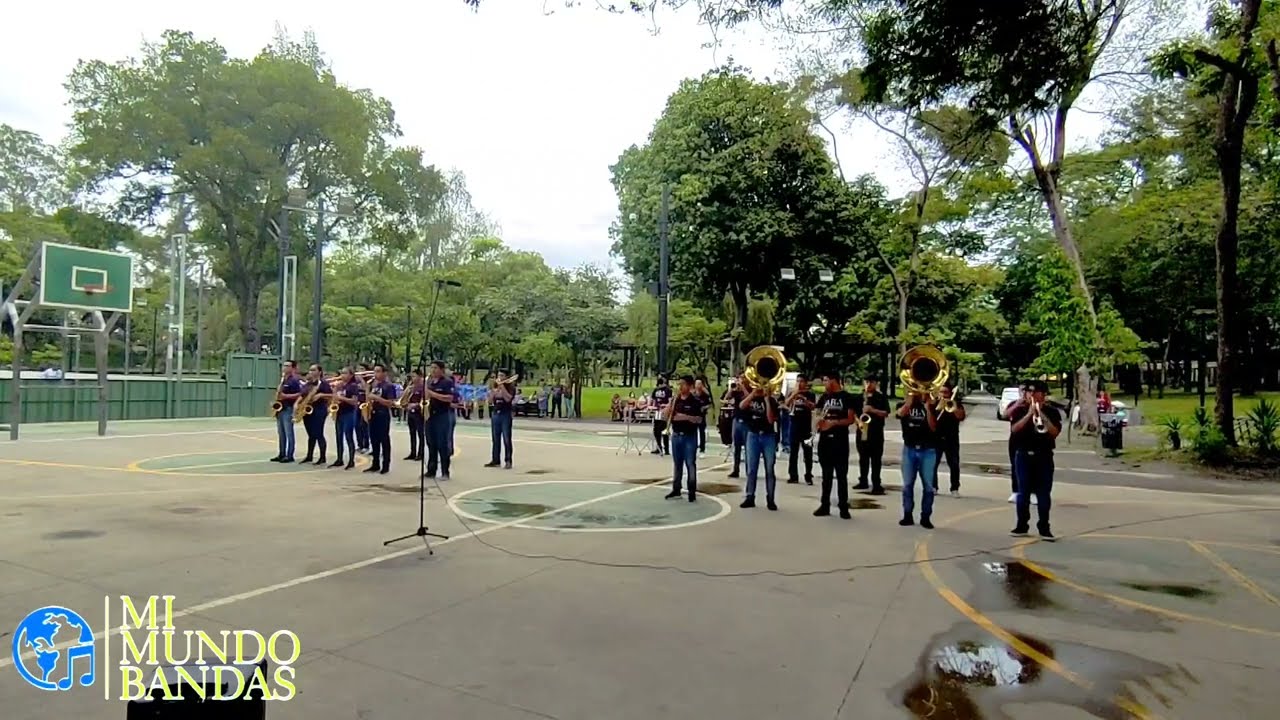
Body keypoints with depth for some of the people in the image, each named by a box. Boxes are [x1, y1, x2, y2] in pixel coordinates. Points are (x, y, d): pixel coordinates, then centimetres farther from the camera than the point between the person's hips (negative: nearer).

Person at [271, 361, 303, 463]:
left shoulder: (294, 381, -9)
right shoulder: (282, 380, 17)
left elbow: (300, 394, -17)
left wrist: (286, 396, -21)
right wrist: (277, 396, 8)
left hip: (288, 409, -9)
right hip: (280, 408, 9)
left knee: (288, 433, -6)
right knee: (281, 433, 11)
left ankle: (289, 456, -3)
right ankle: (281, 454, 16)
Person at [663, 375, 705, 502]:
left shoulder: (696, 401, -7)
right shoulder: (675, 400, 8)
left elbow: (701, 420, -12)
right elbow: (666, 418, 9)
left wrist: (686, 417, -21)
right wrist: (669, 406, -8)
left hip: (690, 436, -5)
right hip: (676, 435, 5)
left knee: (690, 464, -2)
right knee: (677, 464, 13)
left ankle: (692, 492, 4)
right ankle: (676, 489, 21)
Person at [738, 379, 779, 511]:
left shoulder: (771, 400, 0)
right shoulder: (749, 398, 6)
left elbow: (771, 419, -11)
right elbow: (741, 406, -17)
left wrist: (767, 400, -13)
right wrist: (753, 392, -19)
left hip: (768, 436, -1)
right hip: (752, 435, 2)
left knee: (769, 469, 1)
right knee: (751, 469, 5)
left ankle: (770, 499, 7)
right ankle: (750, 497, 11)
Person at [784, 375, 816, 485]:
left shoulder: (810, 394, 3)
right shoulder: (792, 393, 9)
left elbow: (812, 407, -13)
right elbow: (786, 404, -9)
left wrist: (803, 397, -25)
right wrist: (794, 394, -22)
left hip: (806, 426, -2)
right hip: (794, 425, 2)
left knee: (807, 452, 0)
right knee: (793, 452, 4)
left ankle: (808, 476, 5)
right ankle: (793, 476, 8)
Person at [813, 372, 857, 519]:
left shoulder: (847, 397, -3)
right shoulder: (824, 397, 12)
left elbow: (851, 419, -8)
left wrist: (834, 422, -20)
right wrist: (818, 422, -7)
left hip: (840, 441, -5)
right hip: (825, 439, 5)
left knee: (841, 475, 0)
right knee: (826, 474, 9)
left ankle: (844, 507, 5)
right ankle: (825, 505, 14)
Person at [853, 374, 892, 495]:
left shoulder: (881, 397, 1)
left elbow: (886, 413, -7)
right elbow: (853, 412, 9)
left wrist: (873, 410, -20)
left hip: (876, 432, -3)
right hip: (862, 432, 4)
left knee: (875, 460, -4)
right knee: (863, 458, 12)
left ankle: (876, 485, -4)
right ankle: (863, 481, 23)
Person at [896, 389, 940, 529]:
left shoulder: (930, 406, 5)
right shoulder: (903, 405, 7)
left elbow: (933, 428, -7)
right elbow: (901, 413, -18)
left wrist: (928, 408, -14)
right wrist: (910, 399, -17)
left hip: (928, 450, 0)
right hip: (909, 449, 1)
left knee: (928, 486, -1)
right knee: (907, 484, 3)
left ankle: (926, 517, 6)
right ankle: (908, 515, 10)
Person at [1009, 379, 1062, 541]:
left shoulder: (1052, 412, 4)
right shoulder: (1020, 410, 2)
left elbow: (1055, 432, -8)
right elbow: (1014, 429, -11)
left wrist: (1042, 415, -17)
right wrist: (1029, 414, -17)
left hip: (1044, 456, 0)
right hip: (1023, 455, 0)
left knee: (1044, 493, 1)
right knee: (1023, 492, 4)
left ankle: (1044, 528, 8)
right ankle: (1021, 526, 12)